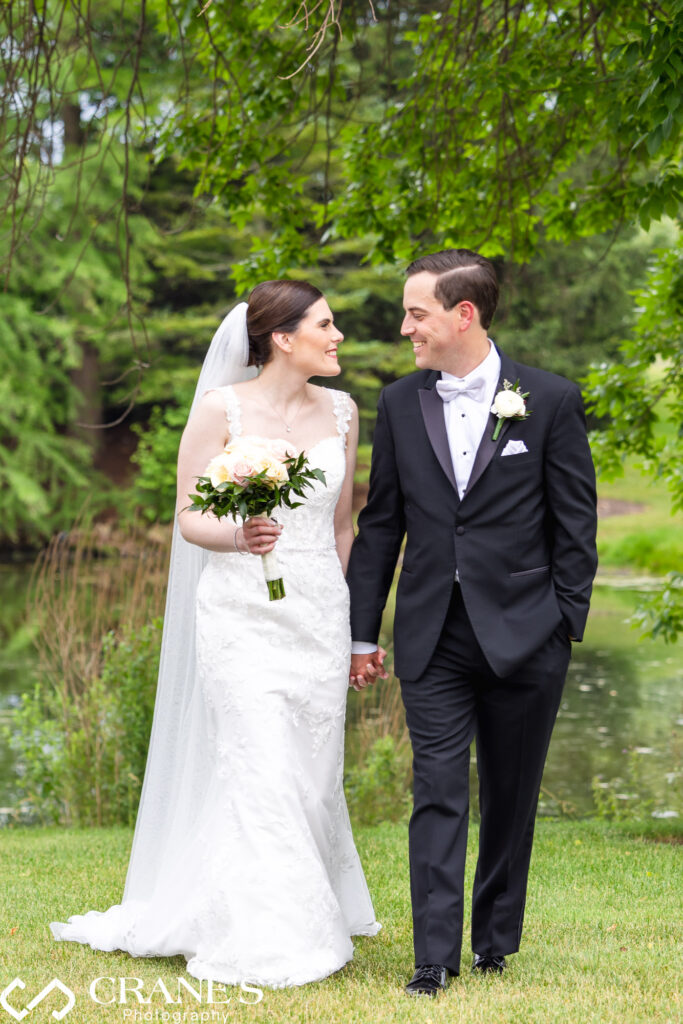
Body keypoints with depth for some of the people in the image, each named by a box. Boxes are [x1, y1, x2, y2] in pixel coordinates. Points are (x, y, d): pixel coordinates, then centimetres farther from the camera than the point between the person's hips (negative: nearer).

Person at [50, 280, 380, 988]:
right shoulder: (222, 409, -6)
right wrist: (238, 538, -24)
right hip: (243, 615, -4)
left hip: (320, 614, 5)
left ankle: (313, 917, 24)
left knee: (313, 772, 8)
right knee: (261, 773, -9)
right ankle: (264, 945, 1)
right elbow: (189, 517, -4)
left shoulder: (340, 412, 8)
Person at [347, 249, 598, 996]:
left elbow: (574, 523, 0)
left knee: (511, 796, 11)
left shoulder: (551, 400, -3)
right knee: (437, 793, -2)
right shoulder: (400, 403, 5)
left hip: (523, 638, -1)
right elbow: (381, 523, 9)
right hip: (432, 638, 2)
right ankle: (434, 957, 1)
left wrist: (567, 624, -4)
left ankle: (496, 937, 27)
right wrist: (362, 632, 8)